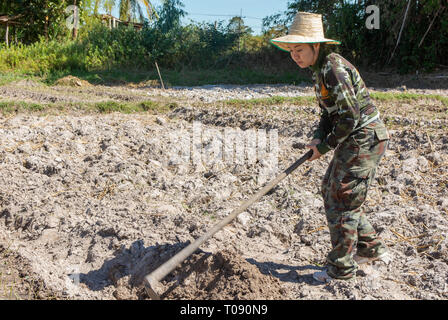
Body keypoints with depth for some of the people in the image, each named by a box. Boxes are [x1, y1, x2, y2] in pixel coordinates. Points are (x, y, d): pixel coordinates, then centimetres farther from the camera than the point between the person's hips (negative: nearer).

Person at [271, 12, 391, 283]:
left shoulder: (333, 67, -21)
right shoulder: (320, 69, 10)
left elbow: (350, 116, -23)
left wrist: (326, 147, -14)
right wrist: (319, 138, -1)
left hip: (365, 138, -10)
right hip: (354, 139, 10)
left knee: (342, 200, -3)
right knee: (330, 190, 18)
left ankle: (342, 268, 12)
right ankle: (371, 248, 31)